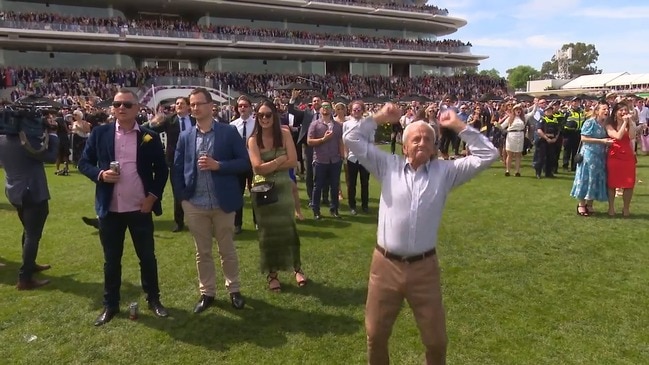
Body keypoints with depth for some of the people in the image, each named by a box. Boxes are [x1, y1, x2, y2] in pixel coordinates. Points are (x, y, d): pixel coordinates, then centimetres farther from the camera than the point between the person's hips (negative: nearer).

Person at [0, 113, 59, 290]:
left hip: (14, 191, 9)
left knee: (28, 231, 24)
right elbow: (51, 156, -17)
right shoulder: (26, 140, -23)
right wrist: (52, 132, -9)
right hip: (33, 192, -9)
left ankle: (30, 265, 39)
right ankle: (24, 278, 4)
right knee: (33, 234, -1)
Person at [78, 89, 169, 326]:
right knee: (111, 259, 12)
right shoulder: (99, 134, 1)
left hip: (140, 208, 0)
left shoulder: (150, 137, -1)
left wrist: (153, 196, -6)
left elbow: (162, 170, 4)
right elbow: (84, 163, 6)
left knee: (147, 256, 10)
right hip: (110, 209, 1)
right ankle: (110, 305, 28)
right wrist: (100, 174, -14)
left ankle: (153, 299, 27)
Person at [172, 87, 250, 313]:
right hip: (195, 206, 3)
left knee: (227, 250, 12)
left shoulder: (229, 132, -4)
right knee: (202, 252, 14)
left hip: (223, 203, -2)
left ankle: (234, 290, 30)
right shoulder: (185, 137, 5)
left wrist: (218, 165, -18)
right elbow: (177, 169, 8)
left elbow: (245, 163, -6)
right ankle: (207, 293, 29)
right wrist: (182, 198, -2)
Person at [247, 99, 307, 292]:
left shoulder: (284, 134, -4)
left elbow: (293, 161, -12)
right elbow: (257, 168, -17)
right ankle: (271, 273, 23)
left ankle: (297, 268, 26)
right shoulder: (253, 140, -7)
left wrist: (269, 166, -14)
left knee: (288, 227, 9)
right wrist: (281, 159, -13)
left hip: (284, 187, 1)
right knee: (267, 230, 10)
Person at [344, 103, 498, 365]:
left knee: (435, 339, 15)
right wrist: (379, 118, 4)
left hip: (424, 268, 0)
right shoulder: (388, 166, 3)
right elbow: (353, 140, 1)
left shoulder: (445, 171, 3)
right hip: (385, 265, 0)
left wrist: (458, 126, 2)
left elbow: (487, 155, 0)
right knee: (376, 334, 16)